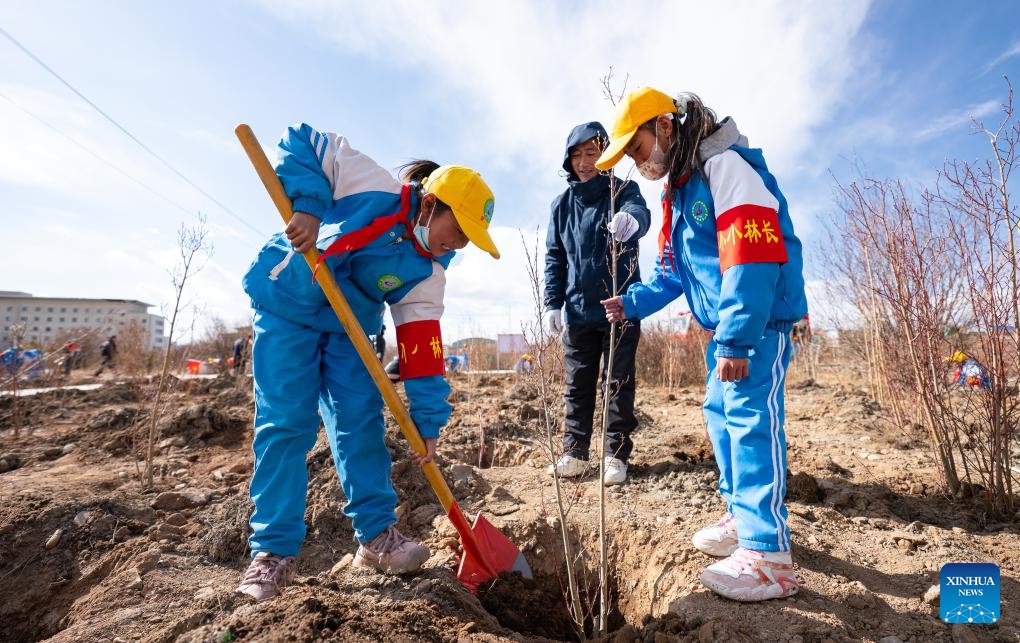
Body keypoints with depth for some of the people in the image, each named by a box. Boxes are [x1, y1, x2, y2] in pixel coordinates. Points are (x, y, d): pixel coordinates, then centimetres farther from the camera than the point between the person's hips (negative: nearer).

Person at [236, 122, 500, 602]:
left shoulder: (426, 273, -10)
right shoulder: (373, 189, -22)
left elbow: (422, 346, -13)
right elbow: (302, 144, -17)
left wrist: (427, 420, -17)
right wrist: (306, 205, -34)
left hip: (350, 325, 4)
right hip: (288, 304, -4)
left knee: (361, 420, -3)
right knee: (284, 423, -7)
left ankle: (376, 533, 8)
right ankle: (273, 549, 3)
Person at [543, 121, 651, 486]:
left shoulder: (623, 190, -2)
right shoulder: (562, 205, 7)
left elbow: (640, 211, -26)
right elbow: (554, 258, 8)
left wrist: (631, 219, -51)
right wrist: (552, 304, -2)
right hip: (578, 312, 3)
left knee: (619, 385, 5)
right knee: (578, 385, 9)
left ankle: (616, 454, 16)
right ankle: (574, 452, 19)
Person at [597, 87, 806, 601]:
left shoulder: (724, 166, -15)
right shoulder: (677, 192, 16)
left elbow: (752, 258, -25)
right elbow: (673, 272, 20)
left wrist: (735, 340, -27)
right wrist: (633, 302, 6)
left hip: (759, 322, -10)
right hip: (726, 326, 10)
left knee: (750, 419, -12)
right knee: (720, 414, 13)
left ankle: (767, 556, -4)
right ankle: (741, 516, 27)